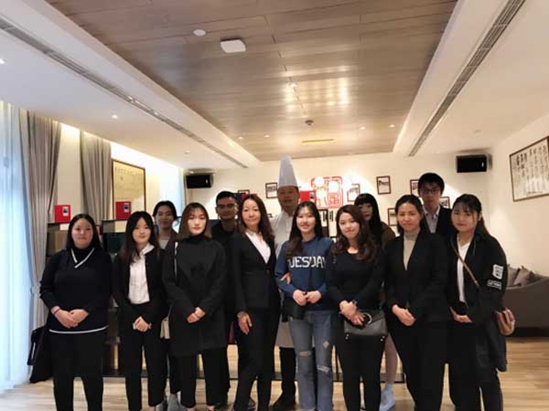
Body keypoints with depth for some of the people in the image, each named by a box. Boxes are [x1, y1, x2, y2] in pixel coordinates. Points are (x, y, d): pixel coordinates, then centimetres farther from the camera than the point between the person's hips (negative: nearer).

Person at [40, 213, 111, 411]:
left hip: (91, 327, -2)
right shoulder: (58, 258, 8)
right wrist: (58, 311, -11)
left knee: (92, 374, 5)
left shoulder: (102, 258, 2)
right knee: (61, 376, 8)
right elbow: (45, 288, 4)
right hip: (60, 327, 2)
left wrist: (85, 312, -16)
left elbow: (106, 292, -4)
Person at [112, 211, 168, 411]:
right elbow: (116, 291, 2)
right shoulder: (121, 259, 7)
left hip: (154, 316, -2)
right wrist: (133, 317, -8)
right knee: (131, 366, 7)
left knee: (156, 363, 2)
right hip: (128, 317, 2)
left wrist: (147, 317, -12)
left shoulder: (159, 256, 0)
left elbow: (162, 290, -3)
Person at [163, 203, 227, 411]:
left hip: (211, 316, 1)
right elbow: (169, 283, -3)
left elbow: (220, 283, -1)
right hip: (182, 317, 0)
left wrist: (203, 309, -12)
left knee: (213, 363, 6)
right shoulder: (174, 248, 2)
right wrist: (187, 310, -12)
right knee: (186, 364, 7)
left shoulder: (216, 248, 3)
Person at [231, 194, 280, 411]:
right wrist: (241, 311, -14)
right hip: (251, 305, -6)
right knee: (253, 360, -6)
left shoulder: (268, 238, 12)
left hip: (271, 304, 6)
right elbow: (235, 278, -10)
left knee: (267, 359, 12)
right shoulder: (237, 239, -5)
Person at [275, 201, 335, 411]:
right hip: (296, 311, 3)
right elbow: (278, 276, 4)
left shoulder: (328, 244, -5)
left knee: (323, 363, 6)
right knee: (304, 364, 15)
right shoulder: (287, 247, 4)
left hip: (324, 311, -2)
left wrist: (321, 292, -18)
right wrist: (292, 291, -12)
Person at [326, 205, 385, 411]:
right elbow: (330, 285, 0)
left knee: (371, 374, 6)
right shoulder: (335, 253, 9)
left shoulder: (374, 250, 3)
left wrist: (355, 304, -19)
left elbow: (375, 283, -8)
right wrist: (343, 305, -18)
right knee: (350, 375, 9)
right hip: (343, 319, 2)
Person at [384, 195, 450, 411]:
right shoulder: (392, 246, 9)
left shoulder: (434, 242, -1)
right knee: (411, 375, 11)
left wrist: (414, 311, -14)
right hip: (399, 319, 3)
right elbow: (388, 283, 8)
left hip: (430, 318, -3)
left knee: (430, 376, 0)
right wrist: (395, 308, -10)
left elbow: (439, 281, -8)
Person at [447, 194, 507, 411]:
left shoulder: (490, 246, -7)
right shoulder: (448, 245, 6)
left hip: (483, 320, -4)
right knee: (463, 375, 10)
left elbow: (494, 287, -11)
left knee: (486, 376, 2)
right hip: (456, 318, 4)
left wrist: (473, 315, -15)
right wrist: (450, 308, -2)